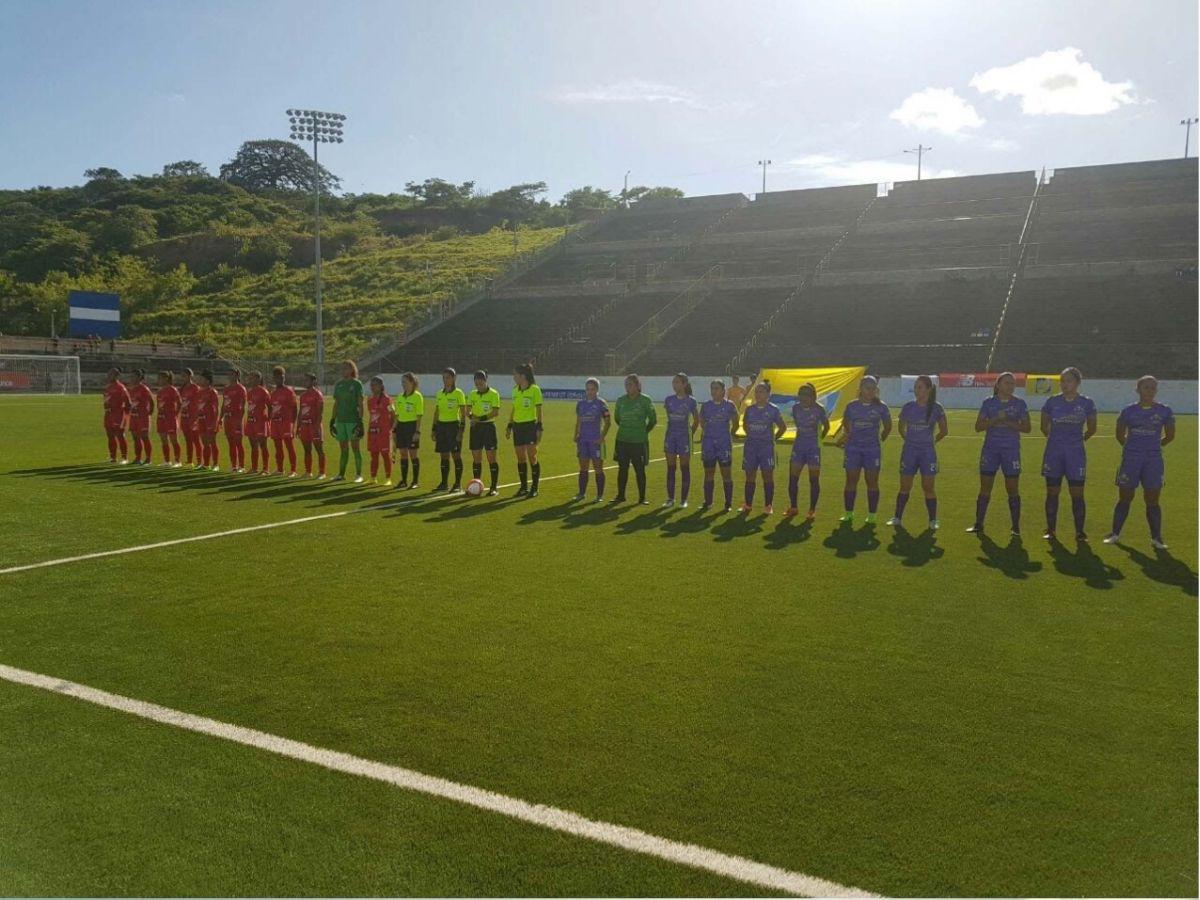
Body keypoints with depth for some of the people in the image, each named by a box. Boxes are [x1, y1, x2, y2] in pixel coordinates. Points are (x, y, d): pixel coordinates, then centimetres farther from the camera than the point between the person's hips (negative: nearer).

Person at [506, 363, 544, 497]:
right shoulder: (515, 390, 9)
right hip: (518, 426, 6)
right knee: (520, 458, 7)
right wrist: (509, 425, 13)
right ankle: (523, 486, 17)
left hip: (530, 425, -6)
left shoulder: (534, 389, -8)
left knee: (532, 457, -4)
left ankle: (534, 488, 4)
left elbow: (538, 410, -7)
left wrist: (539, 427, -11)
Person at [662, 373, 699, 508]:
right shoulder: (669, 400, 3)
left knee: (685, 469, 2)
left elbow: (696, 421, 4)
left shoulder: (691, 401, -6)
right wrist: (674, 427, 13)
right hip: (670, 436, 3)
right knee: (670, 468, 6)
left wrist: (690, 433, 3)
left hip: (684, 437, -3)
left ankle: (684, 499, 8)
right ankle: (670, 498, 13)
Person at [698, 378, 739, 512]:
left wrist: (729, 436, 8)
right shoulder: (705, 405, 4)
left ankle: (728, 503, 6)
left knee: (726, 474, 0)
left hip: (724, 443, -3)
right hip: (708, 442, 3)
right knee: (708, 474, 8)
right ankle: (708, 502, 16)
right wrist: (705, 433, 10)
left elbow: (735, 424, 6)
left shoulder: (730, 405, -3)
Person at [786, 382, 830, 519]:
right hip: (798, 445, 3)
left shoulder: (819, 409, -10)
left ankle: (812, 510, 8)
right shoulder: (796, 408, -1)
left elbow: (826, 426, 3)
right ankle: (793, 507, 14)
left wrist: (820, 438, 3)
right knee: (792, 478, 1)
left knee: (814, 480, 1)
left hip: (813, 447, -3)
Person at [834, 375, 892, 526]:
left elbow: (888, 427, 9)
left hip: (872, 448, -1)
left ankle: (871, 515, 10)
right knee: (851, 481, 4)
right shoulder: (851, 406, 1)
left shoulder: (881, 407, -3)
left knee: (872, 482, 2)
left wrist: (880, 440, 7)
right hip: (853, 447, 1)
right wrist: (846, 436, 8)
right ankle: (848, 514, 13)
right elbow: (846, 424, 17)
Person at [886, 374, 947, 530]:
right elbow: (901, 428, 16)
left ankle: (933, 520, 10)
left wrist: (932, 440, 6)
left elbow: (944, 430, 8)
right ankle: (897, 517, 14)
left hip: (928, 452, -2)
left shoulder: (936, 408, -5)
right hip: (909, 451, 2)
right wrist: (909, 440, 9)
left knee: (928, 487, 0)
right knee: (904, 487, 5)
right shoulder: (908, 407, 0)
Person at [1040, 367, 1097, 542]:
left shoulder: (1086, 403, -2)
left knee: (1077, 494, -1)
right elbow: (1044, 427, 12)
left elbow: (1092, 429, 11)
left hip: (1076, 453, -1)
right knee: (1052, 493, 6)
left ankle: (1079, 532, 7)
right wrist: (1055, 438, 9)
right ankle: (1050, 530, 15)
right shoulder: (1052, 401, 0)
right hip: (1053, 452, 1)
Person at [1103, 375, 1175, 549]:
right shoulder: (1129, 411, 1)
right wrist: (1130, 446, 12)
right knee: (1124, 498, 6)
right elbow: (1120, 435, 13)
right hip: (1130, 458, 0)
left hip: (1153, 460, 0)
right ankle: (1115, 533, 16)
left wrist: (1155, 445, 15)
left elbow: (1170, 435, 11)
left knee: (1152, 501, 1)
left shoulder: (1164, 411, 0)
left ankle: (1156, 538, 10)